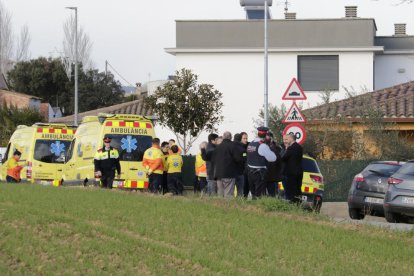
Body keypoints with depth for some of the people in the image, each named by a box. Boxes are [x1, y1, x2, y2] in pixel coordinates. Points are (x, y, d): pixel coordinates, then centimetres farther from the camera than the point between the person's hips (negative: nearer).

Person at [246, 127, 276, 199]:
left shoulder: (250, 144, 6)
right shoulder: (262, 146, -16)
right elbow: (273, 158, -14)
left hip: (250, 172, 7)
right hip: (259, 173, -7)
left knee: (253, 193, 16)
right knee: (260, 195, -5)